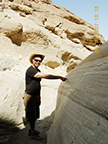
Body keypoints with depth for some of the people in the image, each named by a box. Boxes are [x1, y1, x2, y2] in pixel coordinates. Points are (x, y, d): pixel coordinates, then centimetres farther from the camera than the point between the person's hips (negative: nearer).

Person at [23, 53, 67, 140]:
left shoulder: (38, 71, 11)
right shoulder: (30, 70, -20)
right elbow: (45, 76, -32)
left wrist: (39, 97, 19)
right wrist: (59, 77, -32)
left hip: (35, 96, 9)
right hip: (30, 96, -9)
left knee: (34, 115, 16)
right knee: (32, 116, -1)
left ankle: (32, 130, 32)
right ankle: (33, 134, 11)